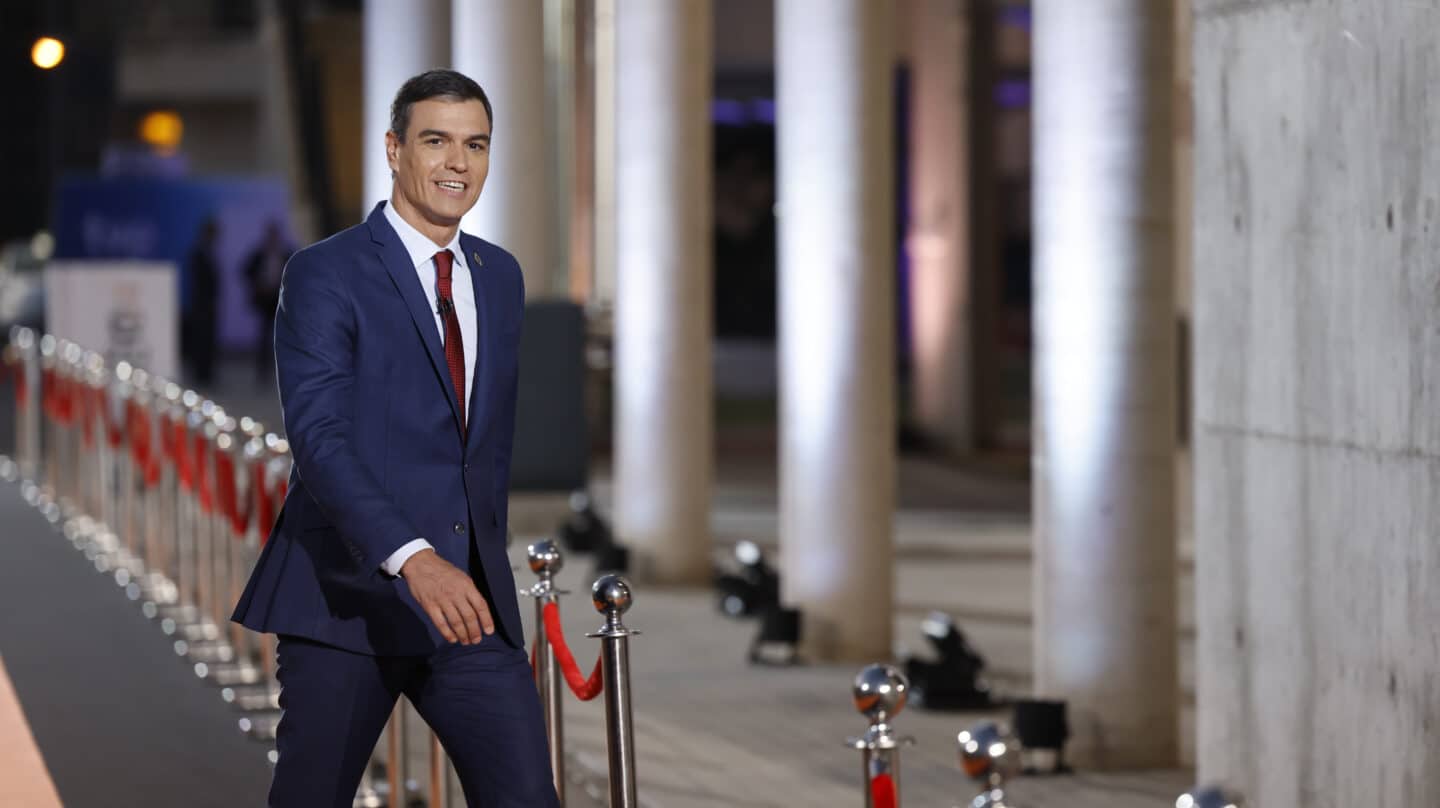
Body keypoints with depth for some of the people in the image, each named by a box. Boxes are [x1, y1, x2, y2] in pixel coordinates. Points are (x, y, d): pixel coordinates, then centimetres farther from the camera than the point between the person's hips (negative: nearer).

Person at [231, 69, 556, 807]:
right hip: (351, 593, -5)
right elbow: (318, 438, -19)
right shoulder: (323, 275, -7)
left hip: (469, 596, 5)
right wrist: (412, 559, -31)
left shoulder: (500, 276, 14)